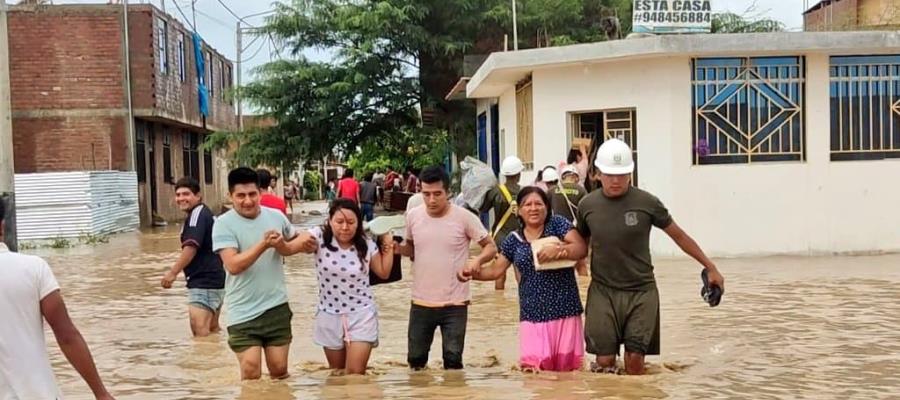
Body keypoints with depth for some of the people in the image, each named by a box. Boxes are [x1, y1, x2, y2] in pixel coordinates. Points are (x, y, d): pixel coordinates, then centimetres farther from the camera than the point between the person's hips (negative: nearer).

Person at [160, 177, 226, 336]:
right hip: (214, 280, 11)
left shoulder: (197, 214, -13)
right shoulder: (204, 213, 18)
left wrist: (173, 272, -21)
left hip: (203, 283, -11)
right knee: (212, 329, 19)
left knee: (200, 332, -15)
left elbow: (191, 247, -23)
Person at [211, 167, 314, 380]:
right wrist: (264, 244, -29)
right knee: (251, 374, -6)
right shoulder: (223, 224, -11)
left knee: (279, 371, 11)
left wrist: (283, 246, -1)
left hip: (277, 307, 3)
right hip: (243, 313, -3)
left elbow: (296, 241, 21)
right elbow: (233, 265, -21)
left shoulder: (276, 216, 2)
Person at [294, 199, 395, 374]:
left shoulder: (366, 245, -6)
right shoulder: (320, 236, -13)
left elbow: (384, 272, 6)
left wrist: (388, 246, -3)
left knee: (355, 373, -6)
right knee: (336, 372, 17)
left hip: (361, 314, 0)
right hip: (330, 315, 1)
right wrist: (302, 242, -53)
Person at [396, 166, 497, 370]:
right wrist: (397, 248, -7)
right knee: (415, 359, 14)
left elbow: (491, 247, -4)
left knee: (453, 361, 4)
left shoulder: (464, 217, -12)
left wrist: (477, 260, -25)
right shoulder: (413, 216, -1)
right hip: (421, 303, 3)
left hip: (455, 304, -3)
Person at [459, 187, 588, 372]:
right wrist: (474, 272, -7)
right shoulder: (514, 240, 9)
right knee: (533, 368, -8)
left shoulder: (557, 224, 1)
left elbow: (582, 249, -7)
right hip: (532, 313, 2)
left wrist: (558, 250, -24)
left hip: (564, 309, -2)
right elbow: (495, 269, 11)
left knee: (566, 367, 3)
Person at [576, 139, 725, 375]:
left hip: (641, 292, -1)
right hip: (603, 291, 1)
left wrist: (710, 267, 9)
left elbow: (678, 236, 5)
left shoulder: (647, 203, -6)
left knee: (635, 360, -2)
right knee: (604, 361, -4)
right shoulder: (588, 205, -1)